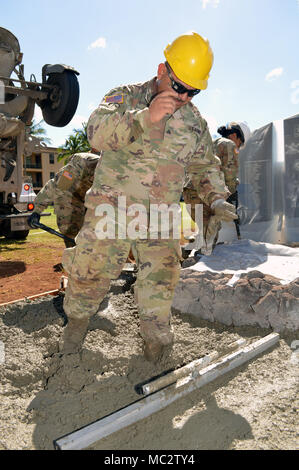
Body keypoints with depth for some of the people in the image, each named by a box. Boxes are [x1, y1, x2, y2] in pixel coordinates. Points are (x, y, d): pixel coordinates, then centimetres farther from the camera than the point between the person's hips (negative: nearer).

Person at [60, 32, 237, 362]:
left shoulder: (196, 123, 11)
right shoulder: (126, 97, 0)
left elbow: (205, 166, 20)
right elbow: (96, 132, -19)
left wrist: (217, 198, 2)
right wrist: (144, 117, -32)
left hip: (161, 214, 3)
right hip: (113, 204, -2)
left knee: (161, 275, 0)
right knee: (91, 266, -1)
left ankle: (157, 339, 22)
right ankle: (77, 320, 28)